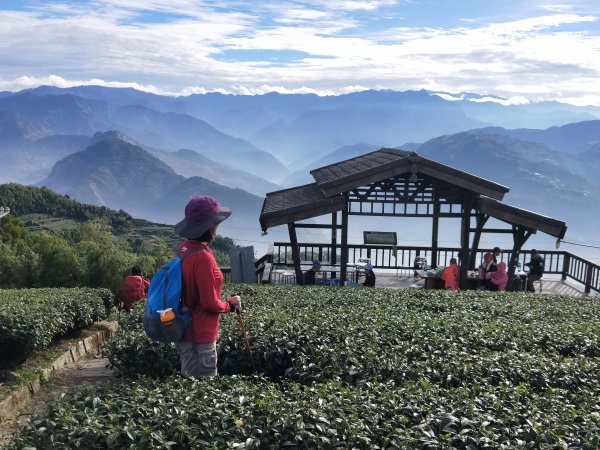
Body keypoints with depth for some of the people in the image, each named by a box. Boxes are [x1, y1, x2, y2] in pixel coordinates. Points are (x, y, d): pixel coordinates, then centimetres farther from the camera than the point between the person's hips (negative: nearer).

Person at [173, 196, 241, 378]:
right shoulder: (203, 257, -22)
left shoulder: (185, 249, 2)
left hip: (185, 332, 9)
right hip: (199, 337, -9)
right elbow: (210, 303, -20)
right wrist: (230, 304, -2)